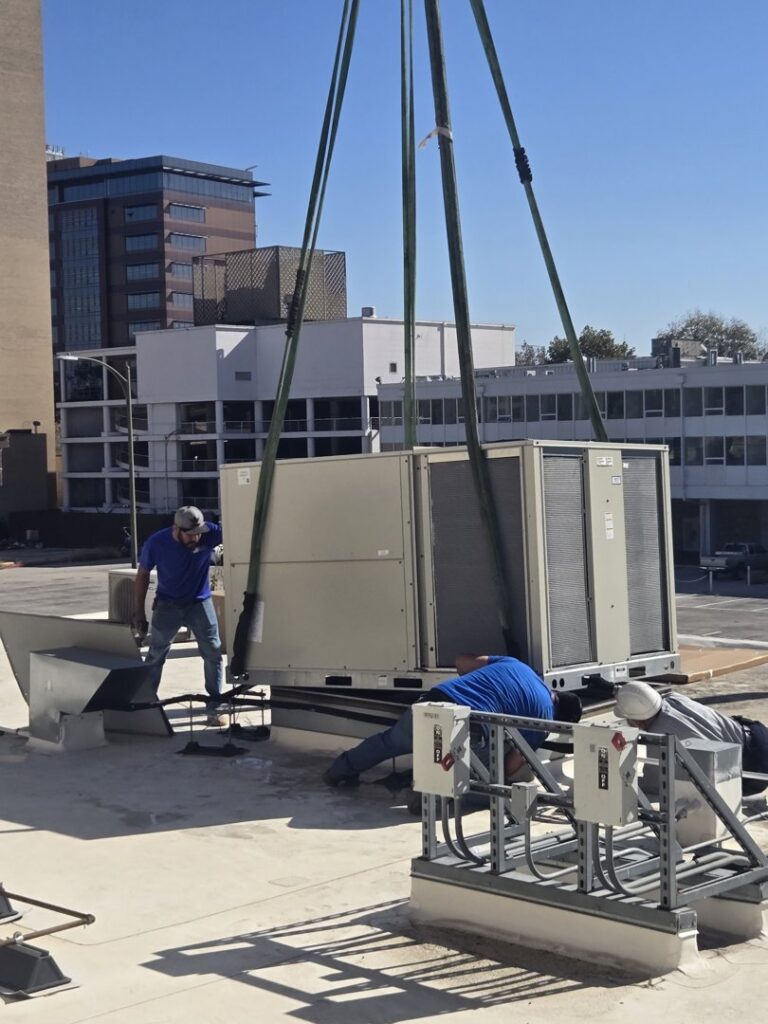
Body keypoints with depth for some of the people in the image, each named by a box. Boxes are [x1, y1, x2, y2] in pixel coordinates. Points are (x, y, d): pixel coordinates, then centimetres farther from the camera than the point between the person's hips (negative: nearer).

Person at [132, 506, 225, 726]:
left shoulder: (209, 533, -18)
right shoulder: (156, 543, -17)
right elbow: (143, 575, -5)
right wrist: (139, 613, -3)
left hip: (200, 602, 0)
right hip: (168, 605, 0)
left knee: (213, 652, -6)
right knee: (155, 655, 6)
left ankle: (215, 705, 3)